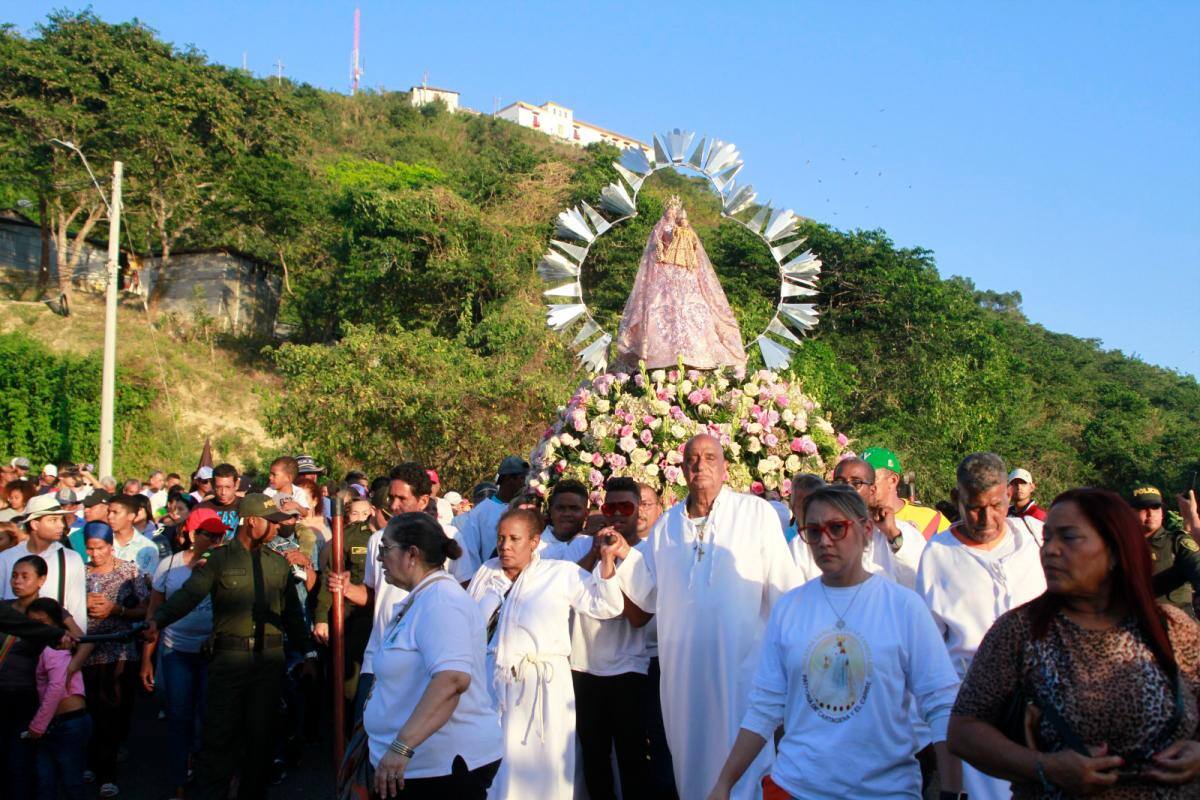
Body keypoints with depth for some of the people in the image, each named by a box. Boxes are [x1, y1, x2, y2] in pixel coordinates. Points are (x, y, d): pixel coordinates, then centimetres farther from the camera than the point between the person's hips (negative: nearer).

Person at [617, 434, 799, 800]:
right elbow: (647, 594, 10)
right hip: (682, 669, 4)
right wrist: (621, 555, -2)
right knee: (690, 760, 17)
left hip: (740, 664, -4)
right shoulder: (666, 525, 9)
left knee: (742, 765, 3)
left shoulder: (757, 513, -4)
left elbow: (785, 591, -5)